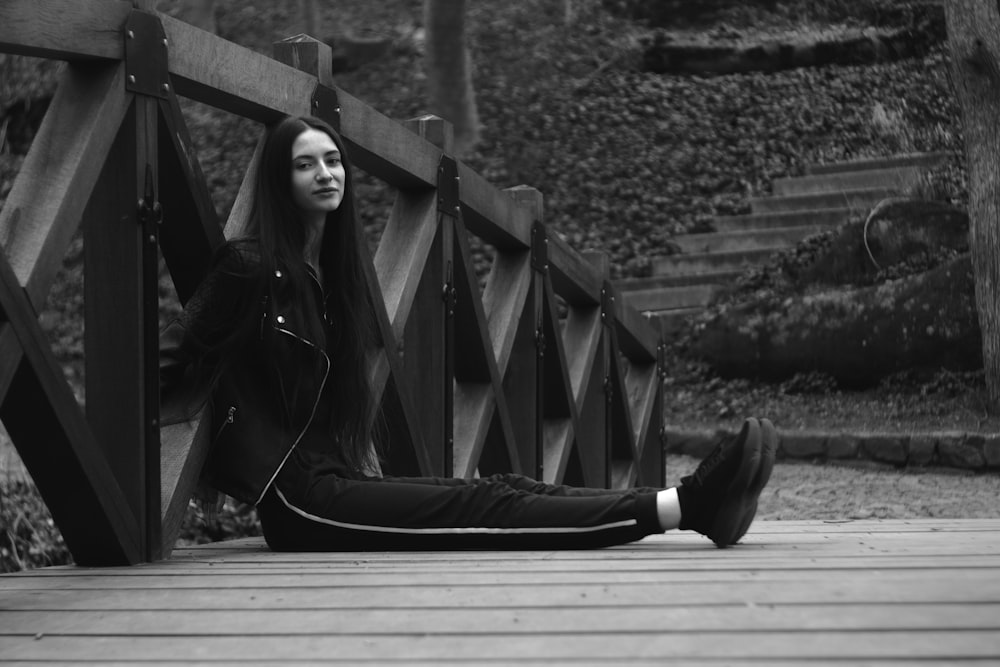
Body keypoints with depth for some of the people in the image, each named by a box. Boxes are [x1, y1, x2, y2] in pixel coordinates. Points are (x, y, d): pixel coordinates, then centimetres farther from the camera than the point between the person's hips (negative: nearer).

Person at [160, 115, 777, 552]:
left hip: (337, 480, 8)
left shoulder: (331, 268, 17)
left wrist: (369, 472, 14)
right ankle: (684, 507, -32)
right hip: (298, 497, -8)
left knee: (506, 489, -10)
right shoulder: (251, 266, -7)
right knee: (483, 509, -20)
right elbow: (171, 360, -6)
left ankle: (689, 504, -24)